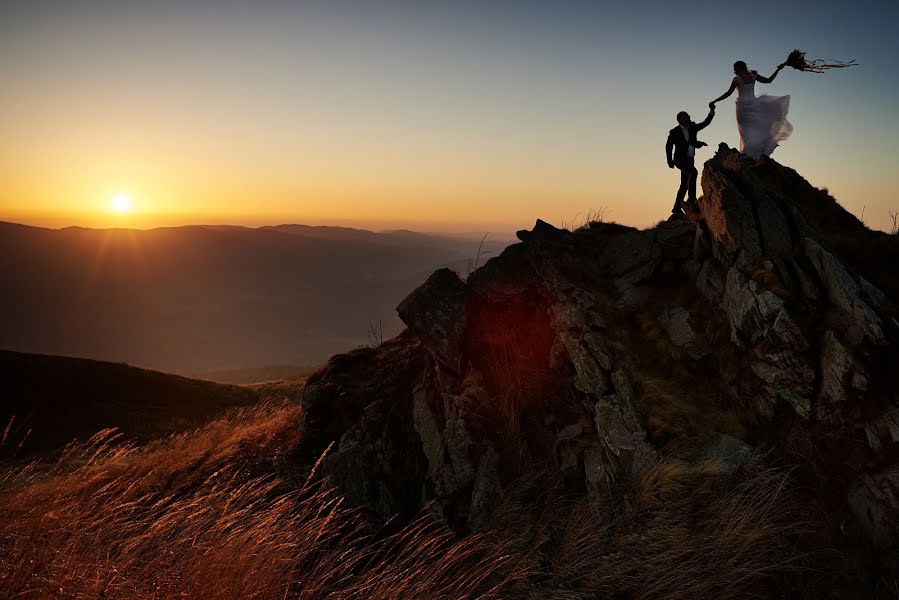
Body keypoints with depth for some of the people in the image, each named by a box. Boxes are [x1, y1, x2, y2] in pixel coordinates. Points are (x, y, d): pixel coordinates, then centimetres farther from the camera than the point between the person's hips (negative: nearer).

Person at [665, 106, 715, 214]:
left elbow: (706, 123, 6)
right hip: (680, 160, -7)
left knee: (685, 184, 8)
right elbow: (668, 146, 1)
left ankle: (677, 208, 14)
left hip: (689, 160, 7)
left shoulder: (692, 127, 6)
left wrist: (712, 111, -9)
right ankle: (691, 198, -31)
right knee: (693, 172, -32)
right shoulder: (674, 132, -6)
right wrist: (669, 161, -2)